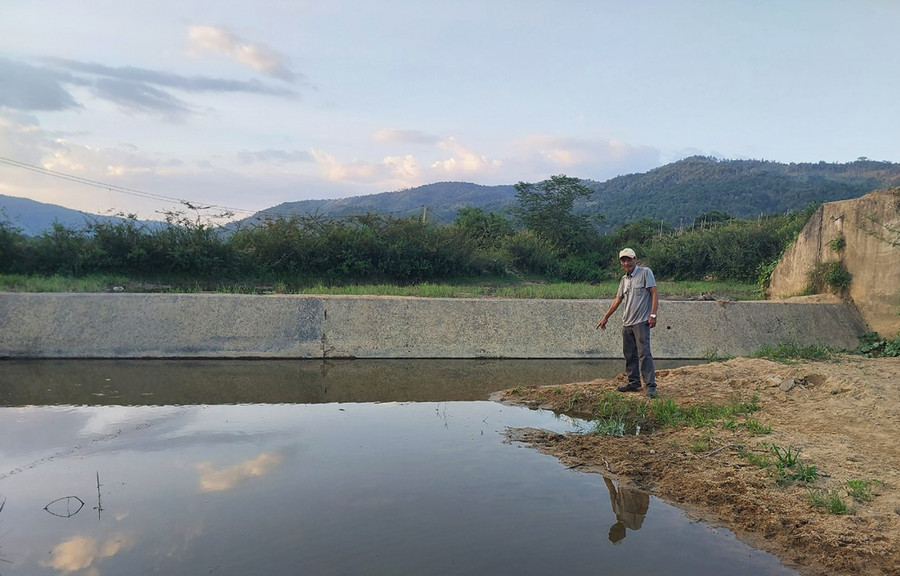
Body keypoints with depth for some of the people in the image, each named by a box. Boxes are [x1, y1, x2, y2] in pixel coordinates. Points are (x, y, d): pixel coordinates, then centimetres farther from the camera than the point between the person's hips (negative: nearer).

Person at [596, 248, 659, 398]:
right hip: (627, 323, 7)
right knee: (629, 354, 9)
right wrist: (605, 318, 23)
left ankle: (651, 386, -9)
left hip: (641, 321, -7)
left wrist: (653, 315, -17)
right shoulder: (624, 279, 16)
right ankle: (634, 382, 17)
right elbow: (618, 300, 22)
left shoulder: (645, 272, -2)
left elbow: (654, 294, -7)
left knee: (644, 353, -11)